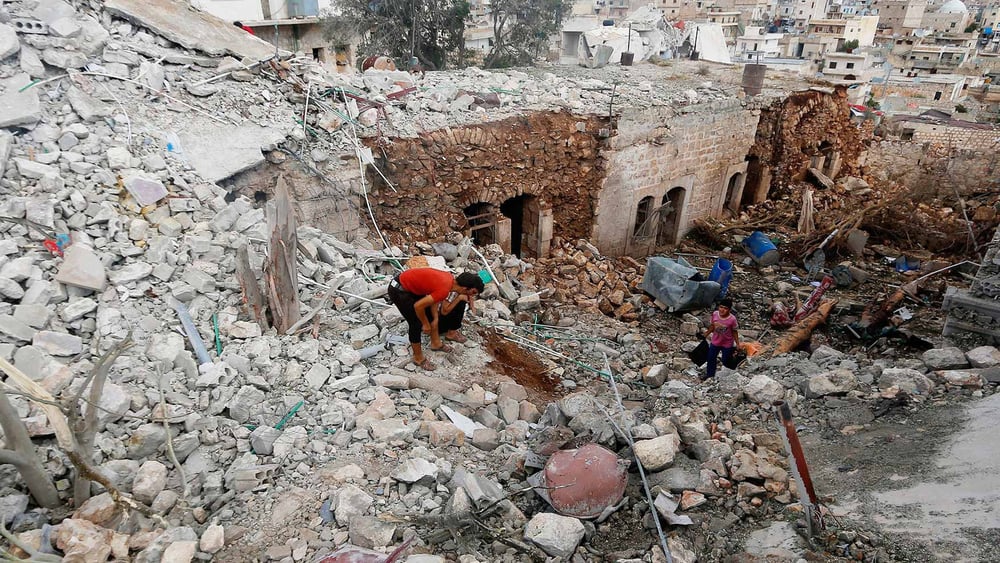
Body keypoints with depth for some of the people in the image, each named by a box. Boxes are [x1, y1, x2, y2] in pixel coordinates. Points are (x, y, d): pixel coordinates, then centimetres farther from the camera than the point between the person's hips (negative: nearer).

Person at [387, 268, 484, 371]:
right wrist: (426, 324, -11)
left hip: (412, 287, 9)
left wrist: (435, 319, -2)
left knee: (431, 315, 15)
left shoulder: (450, 279, -5)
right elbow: (418, 306, -26)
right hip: (399, 291, -9)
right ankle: (418, 358, 12)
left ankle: (436, 342, 34)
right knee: (416, 323, -5)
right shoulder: (444, 290, -30)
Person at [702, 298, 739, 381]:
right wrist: (705, 335, 8)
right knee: (711, 359, 18)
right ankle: (709, 375, 40)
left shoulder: (732, 319, -27)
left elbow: (734, 332, -12)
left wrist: (737, 344, -10)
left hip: (727, 344, -4)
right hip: (715, 342, 4)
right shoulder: (715, 314, -17)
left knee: (725, 361, 17)